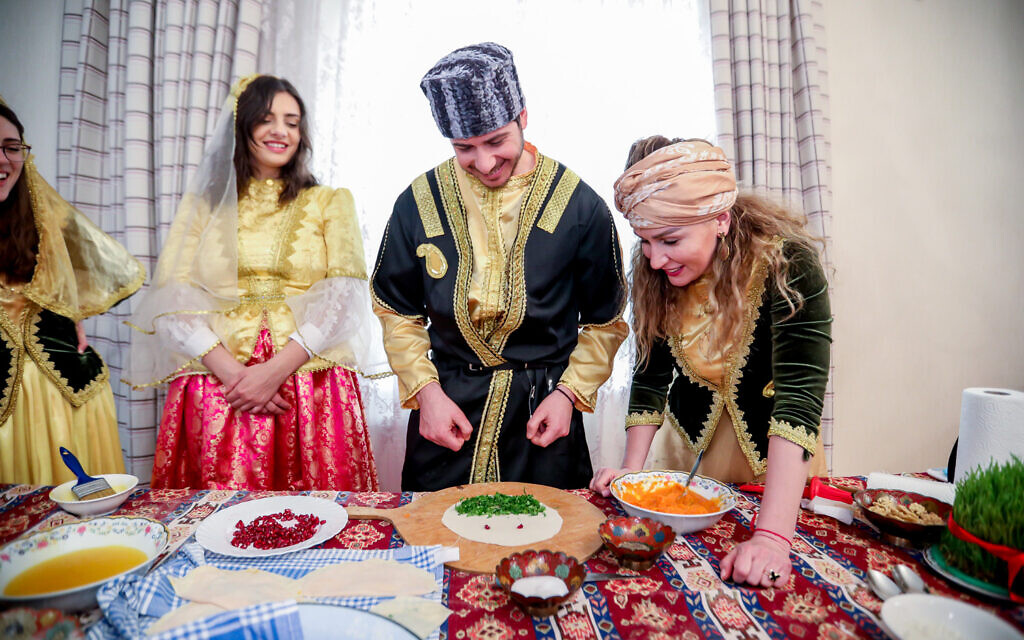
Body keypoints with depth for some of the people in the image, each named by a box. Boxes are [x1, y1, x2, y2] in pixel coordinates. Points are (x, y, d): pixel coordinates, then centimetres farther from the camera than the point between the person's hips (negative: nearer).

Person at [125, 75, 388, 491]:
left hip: (309, 385, -1)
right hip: (213, 384, 1)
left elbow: (345, 294, -1)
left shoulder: (330, 202, 11)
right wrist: (229, 370, -12)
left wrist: (276, 368, -13)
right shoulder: (204, 203, 15)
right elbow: (171, 296, 5)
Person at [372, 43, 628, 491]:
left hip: (542, 411, -1)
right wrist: (425, 390, -4)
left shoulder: (580, 206, -7)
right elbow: (397, 311, 6)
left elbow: (605, 321, 2)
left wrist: (569, 392, -8)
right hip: (446, 407, 2)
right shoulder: (419, 201, -2)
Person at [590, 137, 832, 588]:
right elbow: (651, 373, -9)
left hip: (774, 454, -3)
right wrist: (631, 467, -17)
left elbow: (799, 397, -37)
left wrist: (772, 536, -44)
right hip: (692, 440, 3)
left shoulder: (787, 264, -29)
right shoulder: (652, 271, -16)